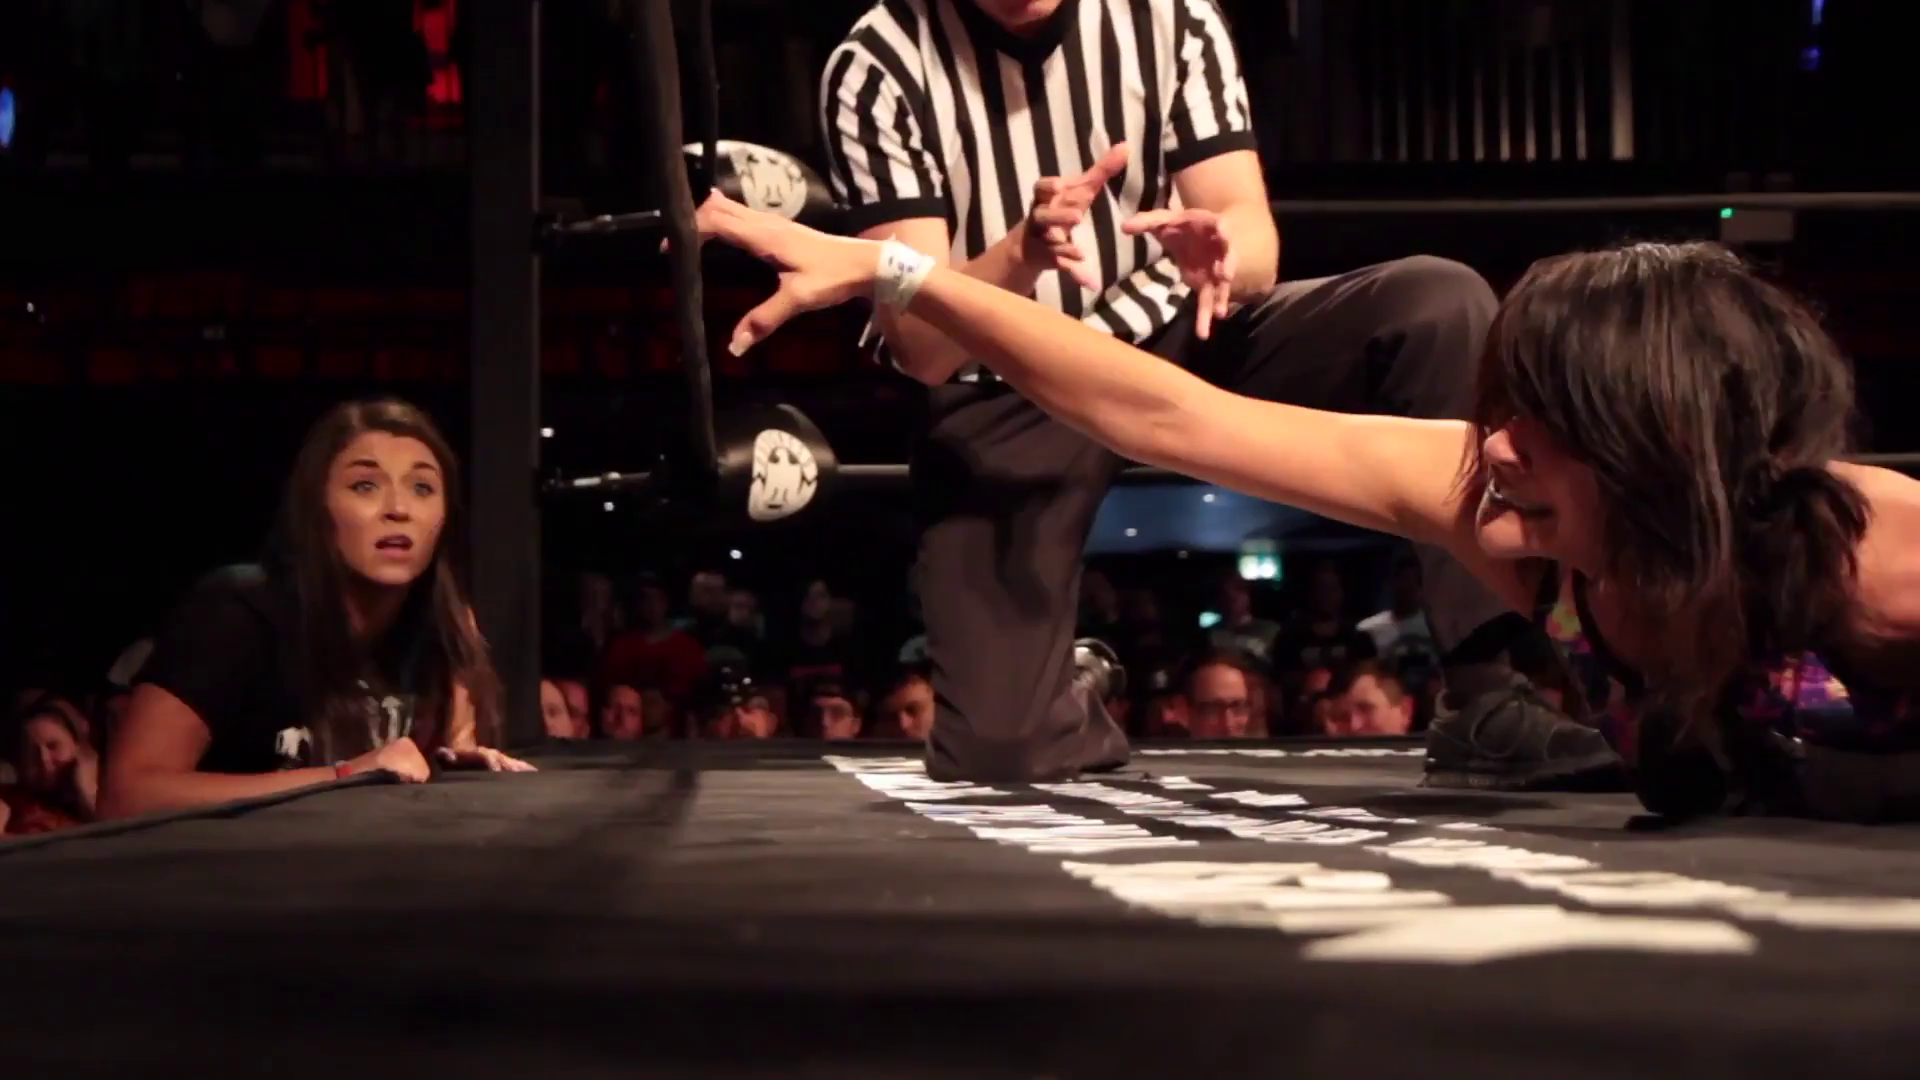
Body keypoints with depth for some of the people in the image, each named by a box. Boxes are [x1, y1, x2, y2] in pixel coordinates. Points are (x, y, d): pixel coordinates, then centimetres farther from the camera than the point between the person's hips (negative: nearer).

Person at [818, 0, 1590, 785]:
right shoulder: (878, 64, -15)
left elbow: (1256, 238, -14)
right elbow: (921, 347, -20)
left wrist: (1222, 251, -39)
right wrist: (1021, 256, -41)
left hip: (1180, 339, 2)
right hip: (1004, 397, -2)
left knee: (1444, 303, -24)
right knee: (995, 756, -16)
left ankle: (1483, 697, -22)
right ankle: (1079, 721, 22)